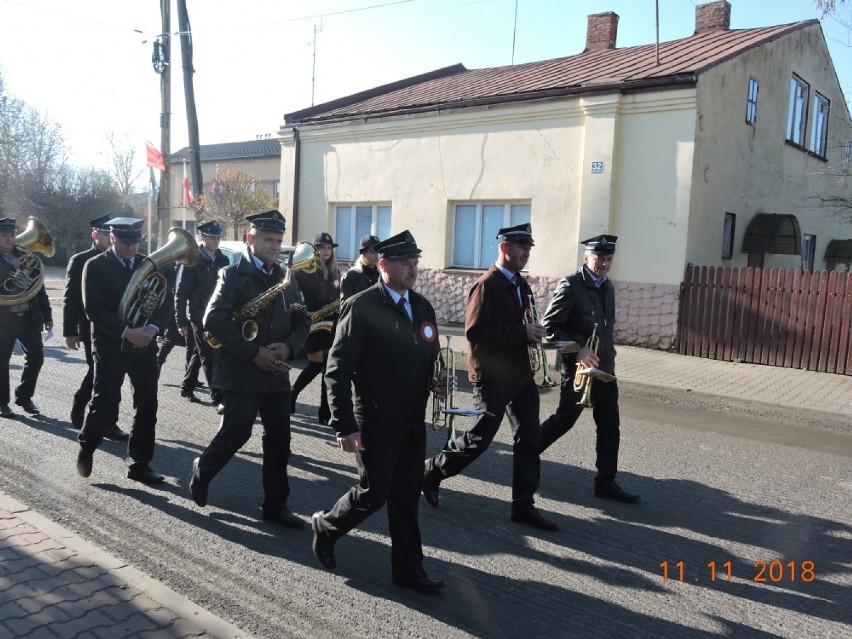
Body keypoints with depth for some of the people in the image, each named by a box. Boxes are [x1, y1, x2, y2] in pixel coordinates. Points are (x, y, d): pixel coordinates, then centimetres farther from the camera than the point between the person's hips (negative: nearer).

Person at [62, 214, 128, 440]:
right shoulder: (80, 261, -5)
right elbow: (71, 298, -7)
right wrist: (70, 331, -11)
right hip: (93, 329, -5)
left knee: (97, 373, 17)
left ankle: (78, 411, 35)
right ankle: (106, 423, 4)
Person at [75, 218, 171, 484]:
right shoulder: (96, 266, -3)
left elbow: (164, 303, 6)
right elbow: (94, 308, -12)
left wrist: (152, 328, -13)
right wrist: (126, 332, -20)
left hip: (145, 346, 4)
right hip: (110, 347, -4)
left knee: (147, 408, 4)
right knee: (105, 408, -6)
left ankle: (139, 464, 17)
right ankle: (86, 447, 24)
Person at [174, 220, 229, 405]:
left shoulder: (223, 260, 8)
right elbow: (180, 294, -7)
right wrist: (181, 322, -11)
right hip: (199, 316, -6)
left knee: (201, 354, 15)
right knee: (208, 357, -6)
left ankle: (187, 388, 30)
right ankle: (217, 395, -4)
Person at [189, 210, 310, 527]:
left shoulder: (287, 279, 11)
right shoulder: (233, 275, -7)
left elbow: (303, 320, 13)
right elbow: (214, 320, -18)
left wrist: (289, 346, -8)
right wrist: (254, 353, -19)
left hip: (277, 374, 6)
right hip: (241, 374, -5)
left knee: (279, 440, 7)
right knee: (235, 434, 0)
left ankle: (276, 505, 19)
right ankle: (201, 472, 31)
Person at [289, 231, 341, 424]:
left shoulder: (334, 270, 13)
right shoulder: (304, 270, -5)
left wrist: (340, 305, -2)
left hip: (330, 324, 6)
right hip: (312, 323, -6)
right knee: (316, 364, -6)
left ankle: (325, 410, 7)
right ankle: (291, 396, 16)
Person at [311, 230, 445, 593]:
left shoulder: (422, 307, 8)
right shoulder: (362, 307, -13)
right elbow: (338, 370, -15)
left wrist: (426, 404, 7)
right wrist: (344, 426, -19)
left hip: (413, 423, 6)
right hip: (375, 423, -6)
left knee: (407, 498, 11)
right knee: (373, 494, 2)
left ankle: (408, 569, 24)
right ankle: (325, 527, 29)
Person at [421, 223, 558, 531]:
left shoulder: (521, 285, 13)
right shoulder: (487, 285, -15)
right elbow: (475, 331, -23)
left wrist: (534, 333, 1)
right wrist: (522, 333, -23)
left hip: (521, 374, 8)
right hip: (492, 376, -8)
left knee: (529, 438, 8)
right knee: (479, 437, 0)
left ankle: (524, 505, 18)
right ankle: (432, 472, 23)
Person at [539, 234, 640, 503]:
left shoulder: (607, 287, 12)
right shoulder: (570, 285, -12)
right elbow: (549, 326, -15)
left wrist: (608, 355, 12)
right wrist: (576, 350, -22)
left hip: (603, 368, 7)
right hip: (578, 367, -7)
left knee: (609, 425, 7)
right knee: (564, 419, 3)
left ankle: (606, 482, 15)